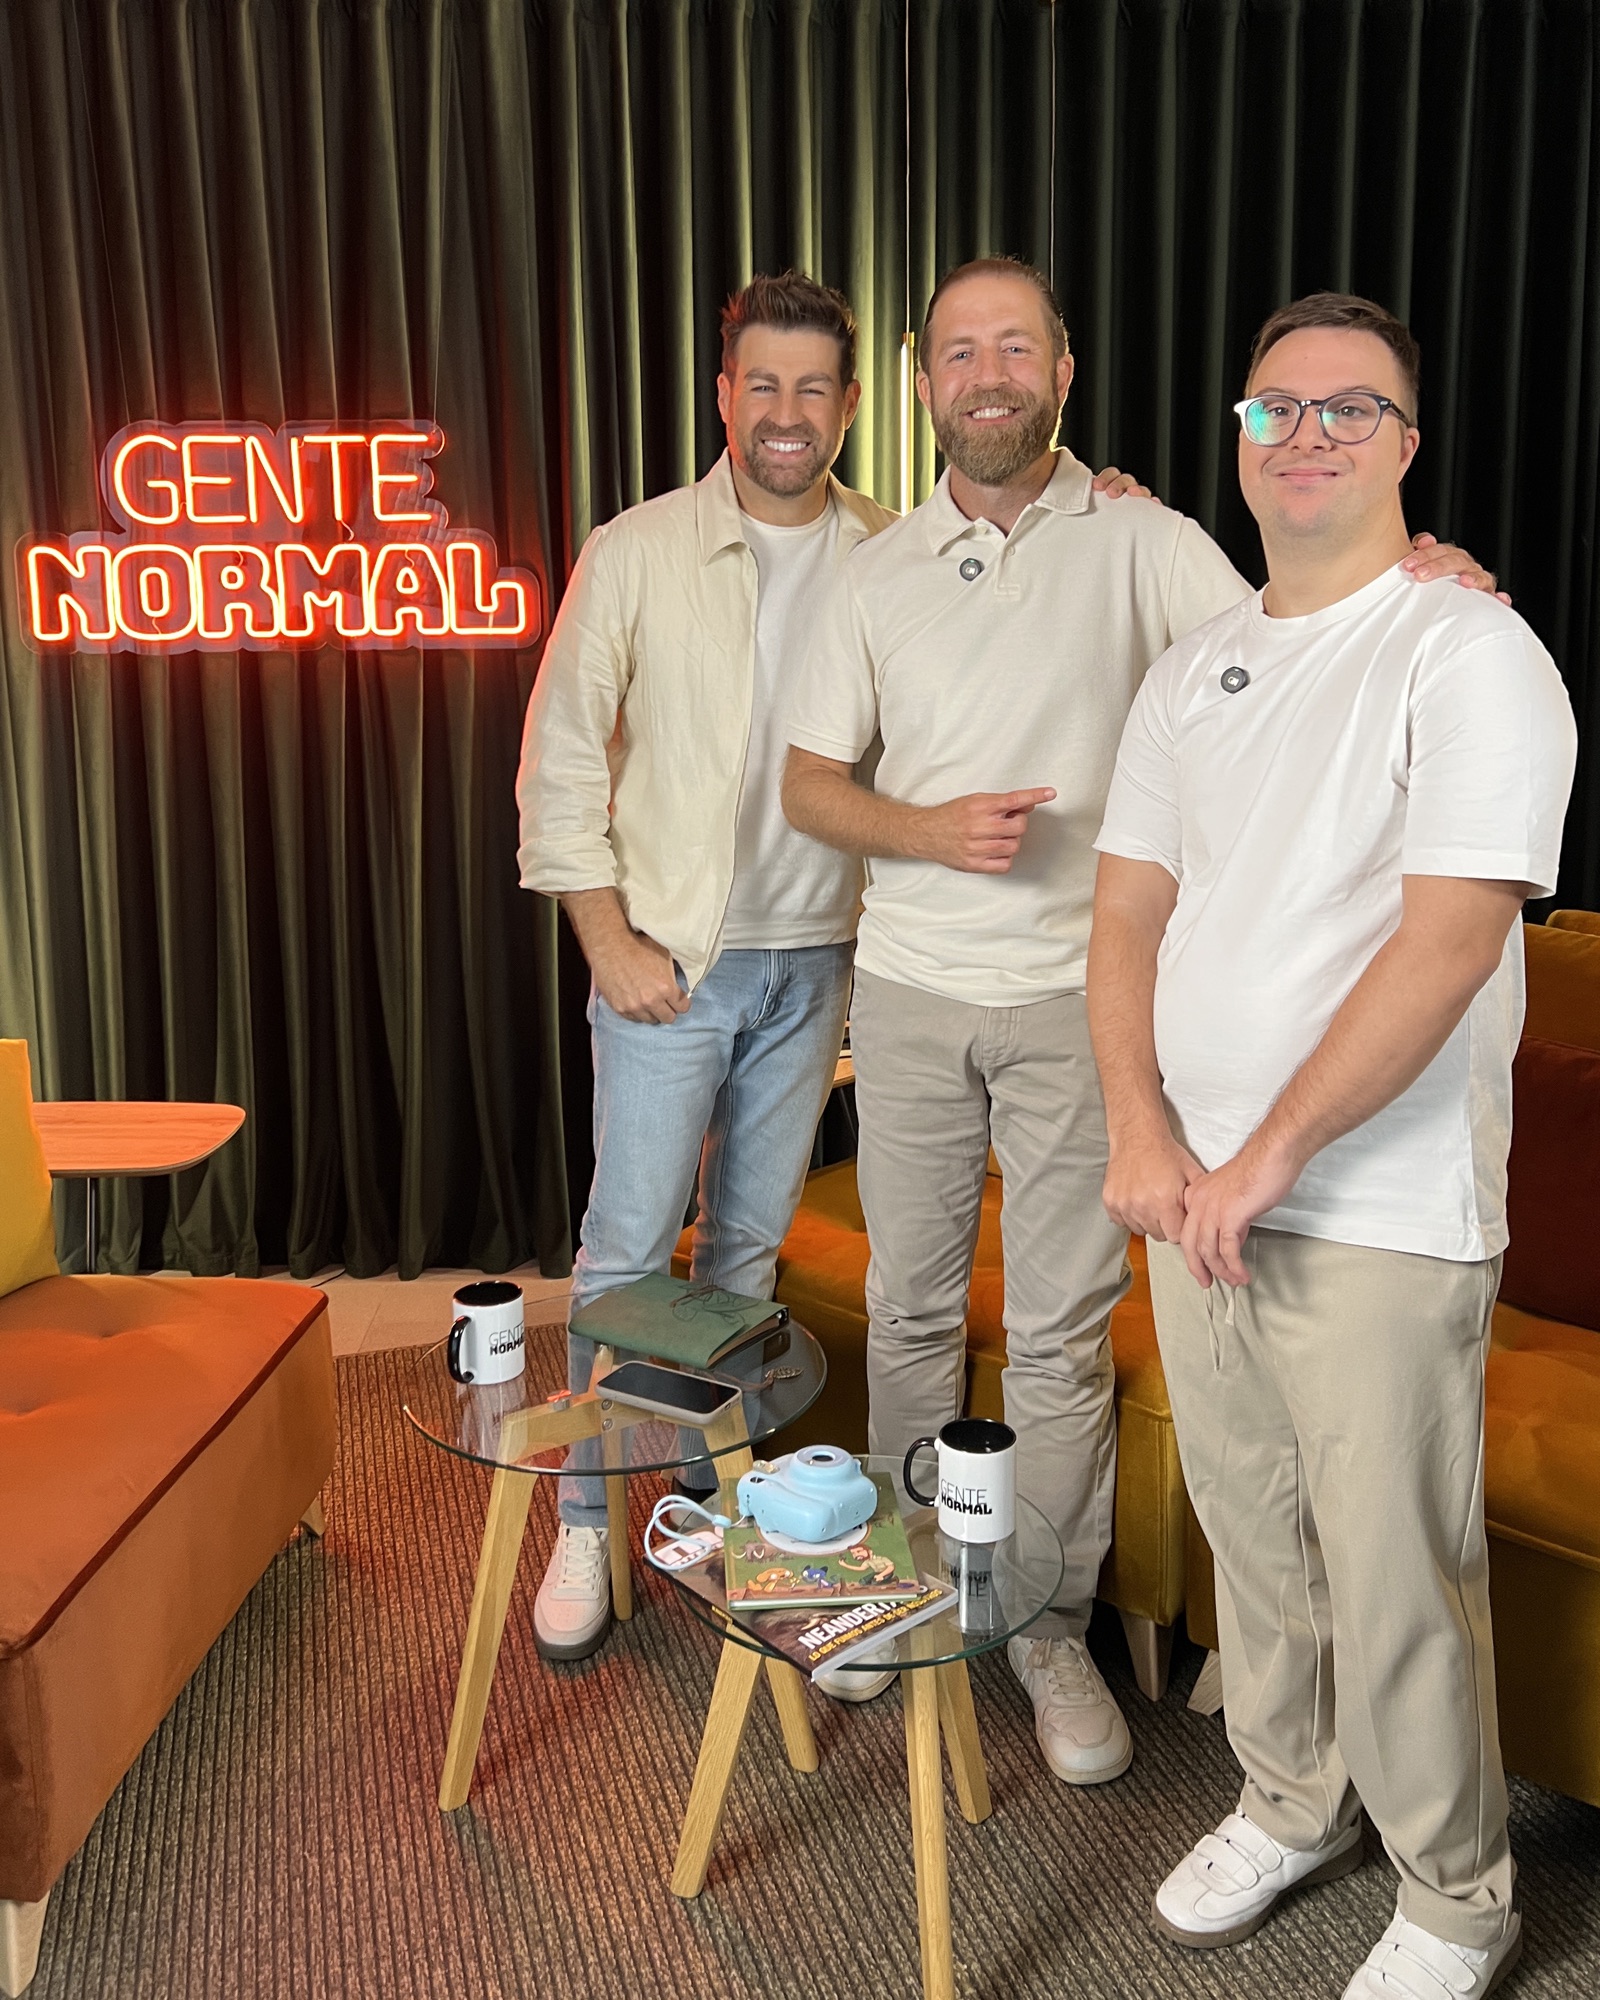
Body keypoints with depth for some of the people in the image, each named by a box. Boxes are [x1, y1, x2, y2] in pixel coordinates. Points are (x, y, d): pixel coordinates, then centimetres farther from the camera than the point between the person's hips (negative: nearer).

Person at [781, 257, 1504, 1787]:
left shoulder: (1139, 543, -1)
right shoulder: (880, 572, 7)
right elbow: (808, 785, 6)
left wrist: (1398, 581, -32)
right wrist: (929, 830, -13)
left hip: (1075, 995, -2)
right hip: (908, 989, 3)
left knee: (1061, 1328, 4)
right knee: (910, 1303, 13)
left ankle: (1051, 1620, 22)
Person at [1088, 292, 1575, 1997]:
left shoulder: (1468, 653, -9)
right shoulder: (1190, 671, 11)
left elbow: (1449, 942, -18)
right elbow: (1130, 914, 9)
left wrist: (1268, 1158, -18)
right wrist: (1143, 1135, -5)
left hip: (1381, 1222, -5)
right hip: (1196, 1196, 6)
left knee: (1397, 1585, 6)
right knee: (1250, 1538, 19)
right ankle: (1290, 1806, 42)